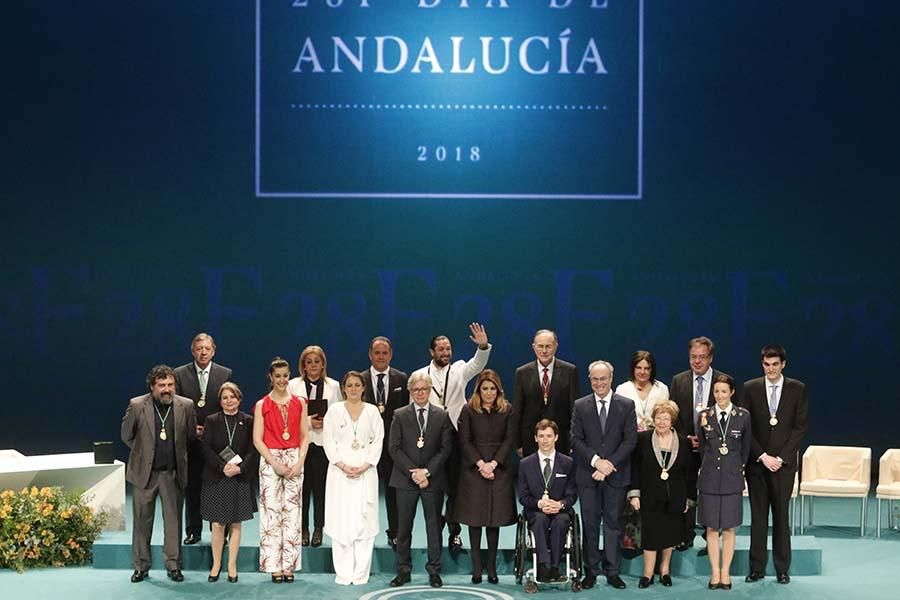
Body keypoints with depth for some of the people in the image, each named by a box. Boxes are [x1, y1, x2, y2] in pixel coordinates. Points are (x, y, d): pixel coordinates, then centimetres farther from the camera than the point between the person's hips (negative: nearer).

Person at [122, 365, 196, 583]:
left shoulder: (186, 406, -3)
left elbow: (191, 436, 9)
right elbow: (127, 436, 5)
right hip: (144, 472, -1)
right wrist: (144, 453, 8)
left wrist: (177, 454, 9)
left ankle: (173, 565, 14)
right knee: (142, 520, 7)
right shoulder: (136, 405, -7)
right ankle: (141, 566, 18)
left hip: (173, 473, 1)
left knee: (173, 520, 5)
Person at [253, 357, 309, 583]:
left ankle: (289, 565, 6)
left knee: (292, 512, 1)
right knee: (271, 512, -4)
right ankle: (274, 566, 0)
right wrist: (275, 463, -11)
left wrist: (299, 462, -6)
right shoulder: (262, 405, 2)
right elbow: (257, 439, -2)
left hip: (294, 460, 2)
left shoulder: (298, 403, 8)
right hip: (270, 459, -2)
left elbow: (305, 436, 8)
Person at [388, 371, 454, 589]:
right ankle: (403, 571, 12)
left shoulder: (442, 416, 5)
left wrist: (427, 471, -10)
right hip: (405, 479, 0)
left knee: (434, 526, 5)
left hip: (433, 479, 0)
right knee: (403, 528, 4)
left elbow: (445, 449, 0)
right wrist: (413, 472, -11)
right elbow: (394, 448, -1)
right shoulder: (400, 416, 4)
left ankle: (434, 571, 12)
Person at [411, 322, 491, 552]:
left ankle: (454, 532, 10)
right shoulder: (420, 375, 6)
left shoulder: (459, 370, 6)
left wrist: (483, 346, -32)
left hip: (455, 436, 0)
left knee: (454, 486, 2)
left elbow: (477, 364, -13)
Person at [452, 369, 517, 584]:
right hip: (473, 470, -1)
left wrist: (493, 464, -10)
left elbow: (510, 440, 1)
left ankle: (492, 567, 7)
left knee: (495, 519, 2)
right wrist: (481, 464, -11)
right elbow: (464, 441, -1)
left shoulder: (507, 411, 6)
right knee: (474, 518, 0)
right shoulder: (468, 410, 3)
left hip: (499, 470, 1)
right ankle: (476, 567, 4)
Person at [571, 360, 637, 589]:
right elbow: (576, 440, -1)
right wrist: (596, 461, -14)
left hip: (616, 475, 0)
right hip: (588, 475, 1)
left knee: (614, 523, 4)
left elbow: (630, 440, -3)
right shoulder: (580, 406, 4)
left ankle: (613, 572, 11)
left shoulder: (626, 405, 2)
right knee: (590, 524, 4)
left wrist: (610, 464, -12)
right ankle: (590, 572, 12)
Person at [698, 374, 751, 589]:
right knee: (711, 528, 3)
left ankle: (725, 572, 12)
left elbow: (745, 447, 9)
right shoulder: (705, 416, 2)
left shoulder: (743, 416, 0)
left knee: (728, 528, 3)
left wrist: (737, 467, 12)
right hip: (710, 477, 1)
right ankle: (715, 572, 11)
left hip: (732, 477, -1)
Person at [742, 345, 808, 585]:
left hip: (784, 462, -1)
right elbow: (745, 427, 1)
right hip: (757, 461, 1)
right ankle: (757, 568, 8)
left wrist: (781, 458, -8)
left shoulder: (798, 389, 2)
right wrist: (763, 456, -8)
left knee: (781, 516, 4)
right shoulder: (750, 388, 3)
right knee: (758, 516, 3)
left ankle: (782, 569, 11)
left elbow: (800, 427, -1)